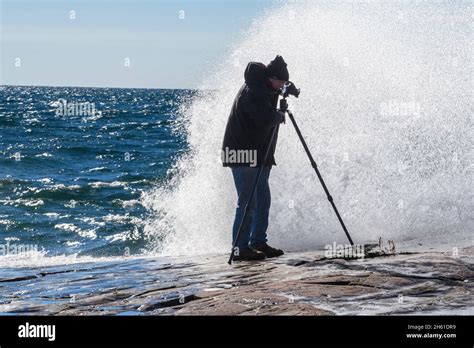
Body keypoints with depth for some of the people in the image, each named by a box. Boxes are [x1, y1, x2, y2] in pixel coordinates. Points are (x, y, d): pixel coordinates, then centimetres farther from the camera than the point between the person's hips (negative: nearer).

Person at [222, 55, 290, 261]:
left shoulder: (263, 89, 13)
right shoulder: (253, 91, -17)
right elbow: (265, 119, -29)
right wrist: (279, 115, -9)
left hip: (259, 155, 10)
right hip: (244, 154, -10)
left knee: (263, 200, 12)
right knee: (247, 203, -10)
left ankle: (258, 242, 19)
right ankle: (240, 248, -8)